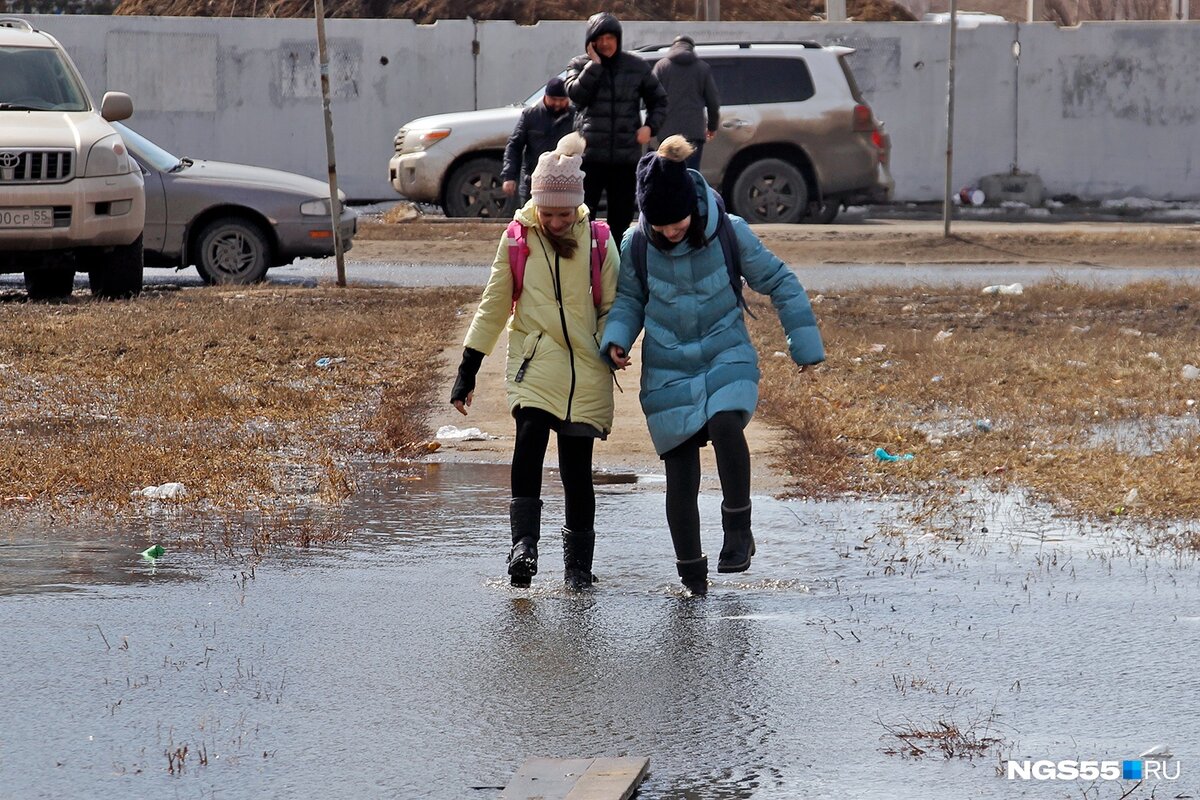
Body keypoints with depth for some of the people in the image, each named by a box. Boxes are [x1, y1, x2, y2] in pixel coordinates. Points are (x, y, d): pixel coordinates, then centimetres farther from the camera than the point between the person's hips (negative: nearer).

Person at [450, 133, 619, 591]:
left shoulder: (598, 241, 2)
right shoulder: (517, 240, 3)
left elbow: (613, 307, 11)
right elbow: (494, 307, 10)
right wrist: (467, 370, 9)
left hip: (585, 370, 1)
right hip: (534, 363, -1)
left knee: (576, 467, 1)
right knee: (530, 438, -26)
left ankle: (578, 563, 15)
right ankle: (524, 544, -30)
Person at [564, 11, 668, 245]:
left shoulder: (637, 67, 7)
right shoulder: (580, 65, 3)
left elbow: (659, 100, 16)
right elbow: (576, 95, -15)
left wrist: (650, 126, 0)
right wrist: (594, 65, -15)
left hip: (626, 155, 2)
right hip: (590, 154, -2)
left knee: (621, 219, 8)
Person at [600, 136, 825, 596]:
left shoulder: (729, 232, -11)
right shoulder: (637, 244, -7)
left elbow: (779, 283, 1)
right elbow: (628, 300, 10)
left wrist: (805, 345, 3)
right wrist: (616, 341, -9)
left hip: (727, 359, -2)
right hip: (668, 370, 2)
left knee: (726, 426, -31)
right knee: (680, 477, -1)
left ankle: (738, 531, -15)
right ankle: (690, 571, 16)